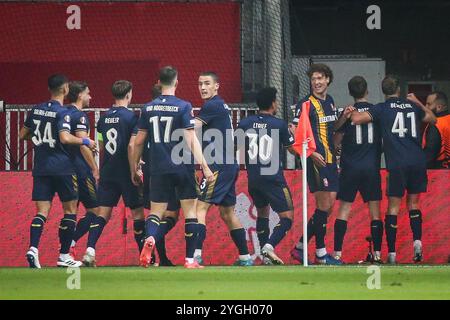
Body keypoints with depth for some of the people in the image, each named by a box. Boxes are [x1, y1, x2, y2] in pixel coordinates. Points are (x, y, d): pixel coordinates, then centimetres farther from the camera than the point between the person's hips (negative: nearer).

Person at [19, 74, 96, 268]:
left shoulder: (36, 110, 9)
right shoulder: (62, 113, -10)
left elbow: (22, 135, 16)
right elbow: (65, 137, -24)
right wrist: (85, 141, -10)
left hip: (40, 168, 5)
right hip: (62, 167, -5)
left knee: (42, 211, 1)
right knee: (70, 210, 8)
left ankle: (33, 248, -22)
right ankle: (64, 256, 6)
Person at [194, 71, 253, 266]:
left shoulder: (212, 106, -10)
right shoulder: (221, 105, 19)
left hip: (219, 166, -10)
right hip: (230, 165, 10)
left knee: (201, 207, -14)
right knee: (227, 212, 15)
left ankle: (196, 254, -24)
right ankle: (245, 257, 18)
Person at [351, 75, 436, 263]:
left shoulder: (382, 109, 0)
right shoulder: (412, 107, 13)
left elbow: (356, 119, -10)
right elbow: (432, 119, 31)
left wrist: (350, 112, 12)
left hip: (397, 164, -3)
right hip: (418, 161, 3)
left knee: (393, 207, 2)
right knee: (413, 203, 16)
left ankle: (391, 253, -1)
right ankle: (417, 241, -3)